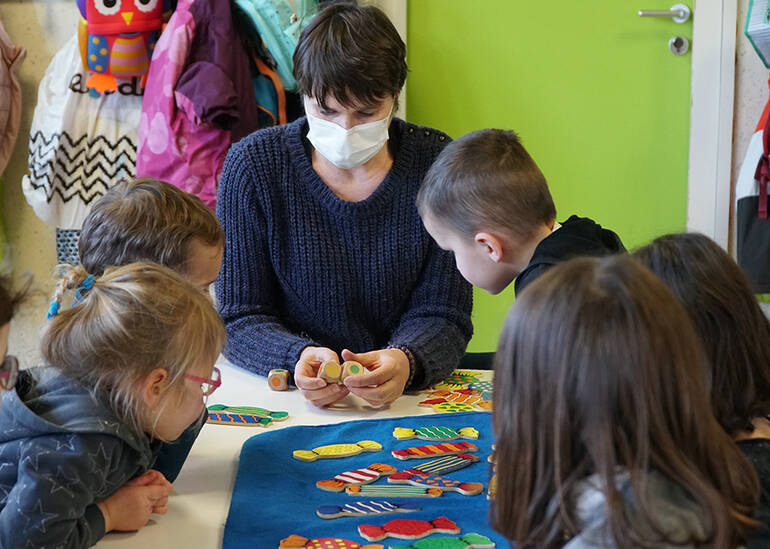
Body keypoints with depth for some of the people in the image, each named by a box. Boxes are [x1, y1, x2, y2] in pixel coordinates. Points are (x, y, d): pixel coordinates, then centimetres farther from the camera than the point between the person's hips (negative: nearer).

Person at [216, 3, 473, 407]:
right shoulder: (252, 165, -6)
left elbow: (442, 314, -4)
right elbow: (240, 318, -5)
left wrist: (405, 362, -26)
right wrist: (298, 359, -25)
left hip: (408, 397, 1)